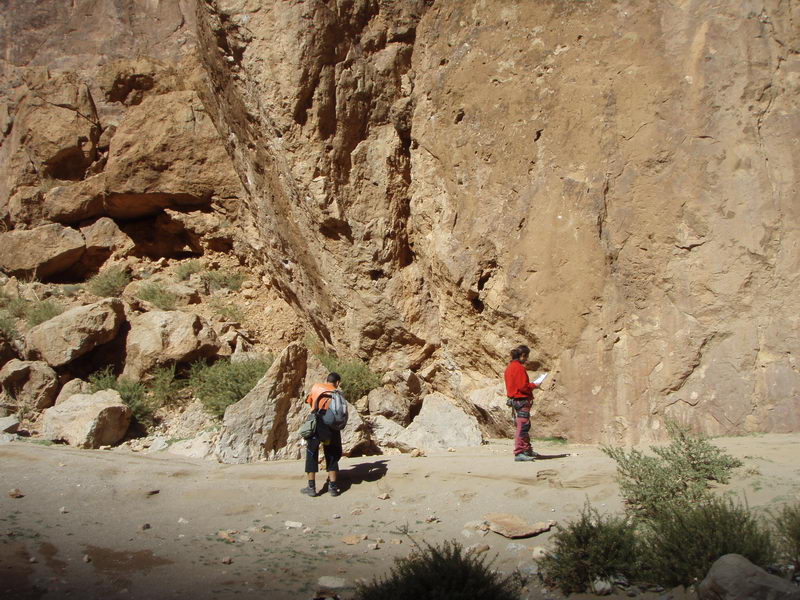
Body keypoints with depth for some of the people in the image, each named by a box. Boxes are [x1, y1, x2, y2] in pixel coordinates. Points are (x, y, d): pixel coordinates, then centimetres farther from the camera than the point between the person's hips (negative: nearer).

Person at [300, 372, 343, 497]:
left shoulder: (316, 387, 12)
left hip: (316, 423, -1)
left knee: (311, 454, 8)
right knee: (332, 455, 13)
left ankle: (311, 487, 6)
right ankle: (333, 486, 11)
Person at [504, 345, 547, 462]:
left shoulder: (509, 367, 13)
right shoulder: (519, 368, -16)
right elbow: (523, 387, -21)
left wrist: (531, 385, 15)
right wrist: (534, 385, -4)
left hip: (513, 399, 10)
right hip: (522, 400, -10)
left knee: (525, 426, 20)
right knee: (522, 426, -10)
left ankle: (527, 450, 30)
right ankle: (519, 453, -11)